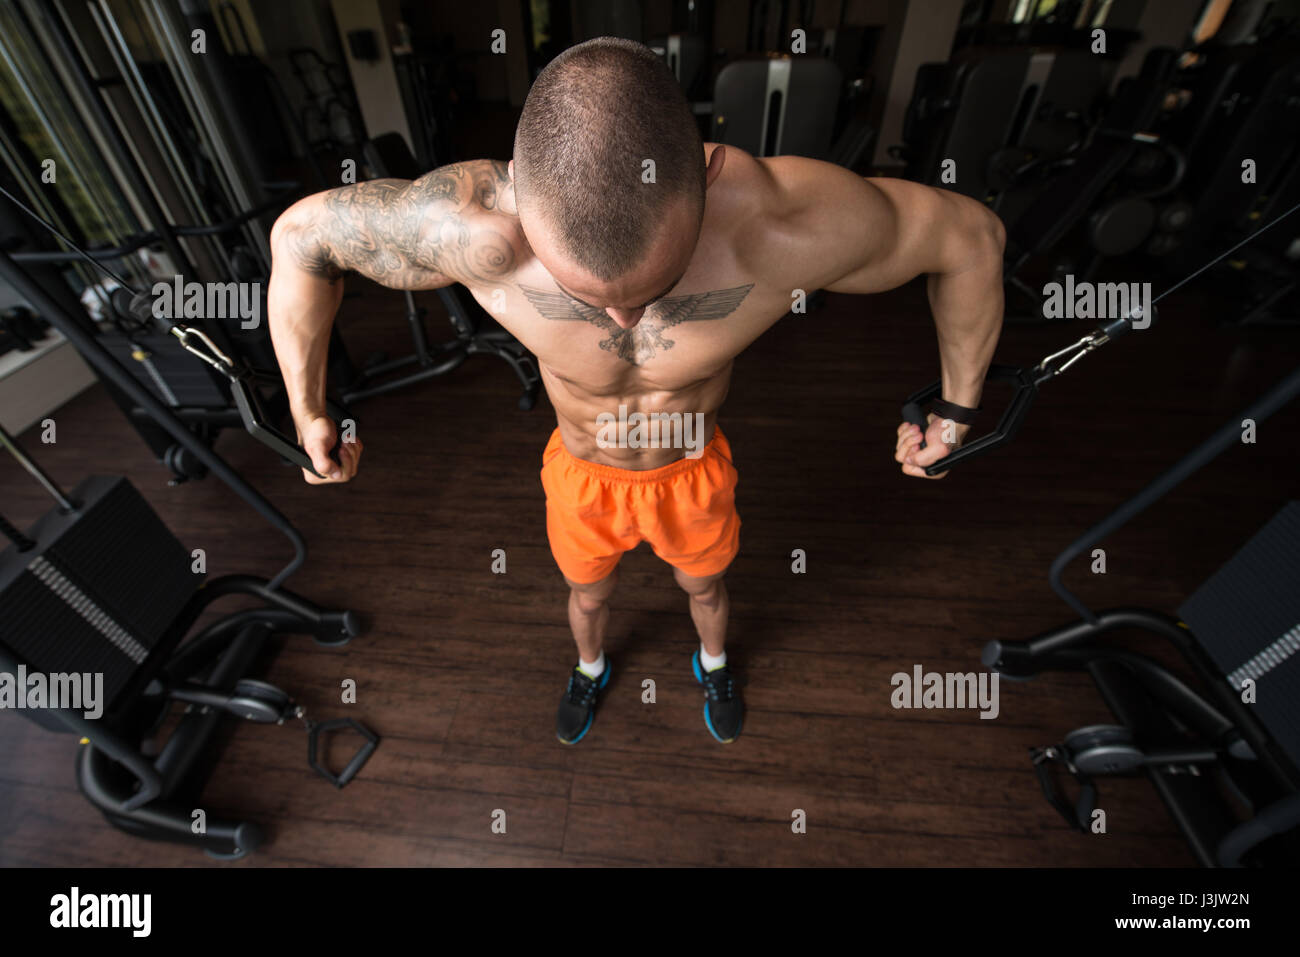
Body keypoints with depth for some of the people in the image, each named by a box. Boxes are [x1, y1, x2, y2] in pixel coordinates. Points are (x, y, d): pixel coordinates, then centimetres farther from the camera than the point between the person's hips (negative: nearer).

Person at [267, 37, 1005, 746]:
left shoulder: (784, 227, -38)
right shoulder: (474, 231, -36)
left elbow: (972, 236, -19)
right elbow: (302, 233, -16)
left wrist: (958, 409, -8)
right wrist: (308, 412, -7)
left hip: (693, 471, 0)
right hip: (582, 472, 1)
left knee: (705, 587, 28)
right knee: (590, 594, 27)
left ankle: (714, 664, 68)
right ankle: (591, 668, 67)